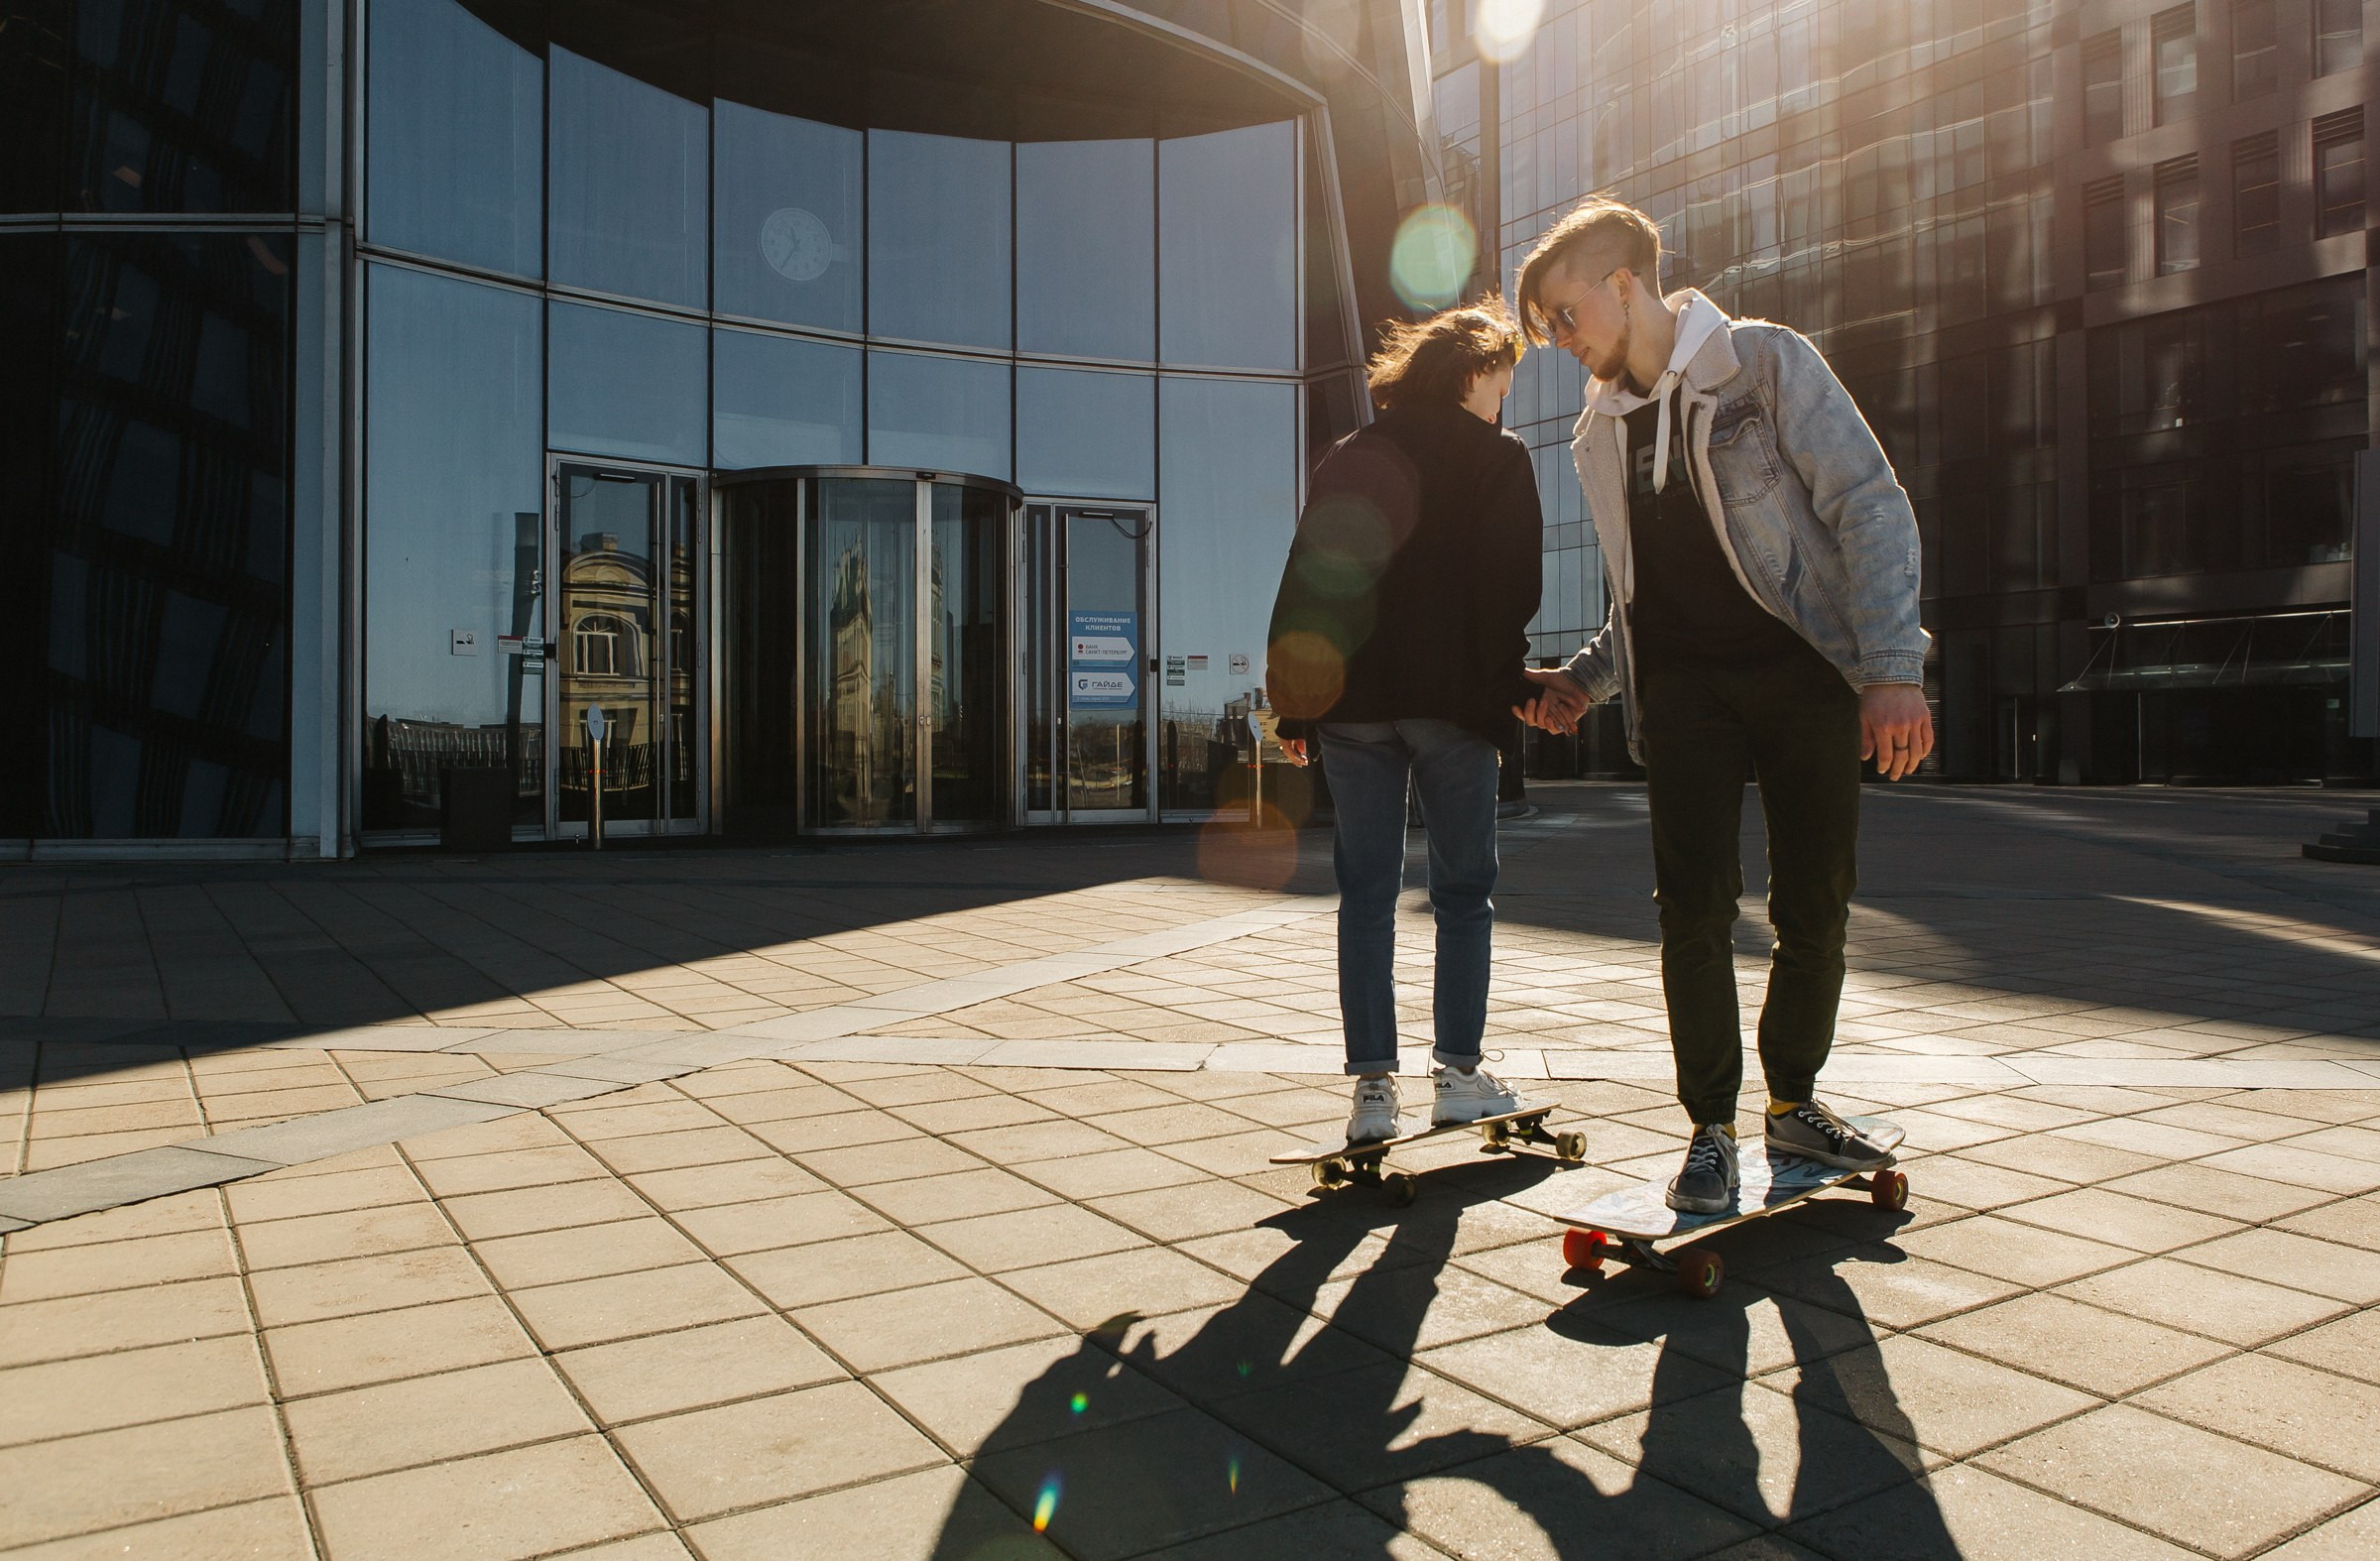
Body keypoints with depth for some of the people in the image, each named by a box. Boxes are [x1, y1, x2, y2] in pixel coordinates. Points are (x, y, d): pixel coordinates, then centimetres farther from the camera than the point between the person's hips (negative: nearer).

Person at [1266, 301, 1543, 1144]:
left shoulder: (1347, 458, 14)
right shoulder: (1499, 458, 4)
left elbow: (1302, 584, 9)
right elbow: (1510, 590, -6)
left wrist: (1294, 703, 9)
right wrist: (1502, 688, -1)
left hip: (1350, 701, 3)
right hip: (1448, 699, -3)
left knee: (1366, 893, 5)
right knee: (1463, 890, 8)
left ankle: (1373, 1084, 3)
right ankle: (1458, 1072, 9)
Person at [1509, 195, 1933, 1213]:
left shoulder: (1765, 363, -1)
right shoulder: (1601, 433, 14)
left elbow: (1870, 504, -7)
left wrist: (1892, 668, -17)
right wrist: (1582, 681, 6)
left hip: (1802, 670, -2)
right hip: (1682, 685, 3)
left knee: (1816, 906, 2)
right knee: (1695, 908, -7)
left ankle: (1794, 1101, 22)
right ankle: (1711, 1127, 6)